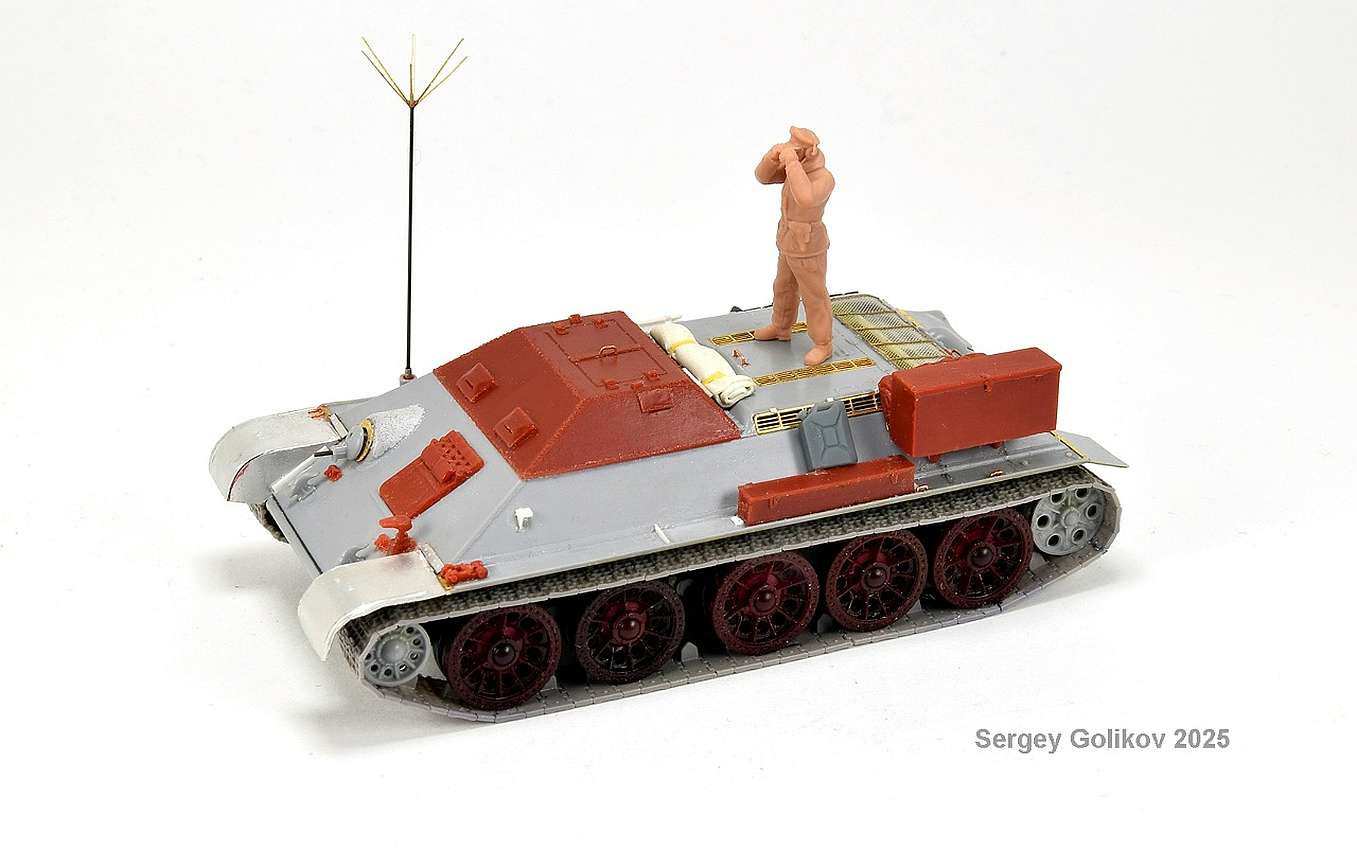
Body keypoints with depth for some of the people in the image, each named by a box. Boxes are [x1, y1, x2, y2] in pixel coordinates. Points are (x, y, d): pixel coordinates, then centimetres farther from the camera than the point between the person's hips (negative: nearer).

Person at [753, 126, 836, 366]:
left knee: (813, 296, 9)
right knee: (784, 286, 27)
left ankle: (823, 344, 28)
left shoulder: (824, 178, -30)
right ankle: (781, 328, 48)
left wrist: (791, 163, -45)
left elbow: (805, 199, -49)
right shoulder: (799, 166, -4)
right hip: (791, 242, 8)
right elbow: (763, 175, -1)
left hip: (808, 247, -8)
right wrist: (775, 154, -22)